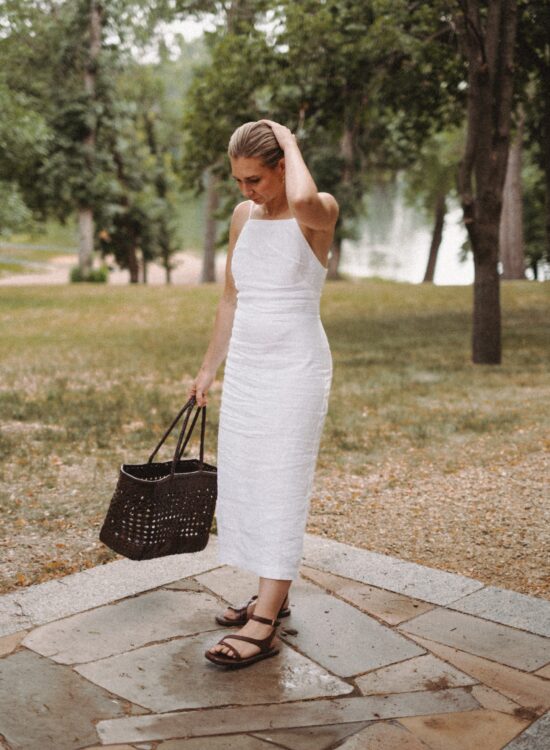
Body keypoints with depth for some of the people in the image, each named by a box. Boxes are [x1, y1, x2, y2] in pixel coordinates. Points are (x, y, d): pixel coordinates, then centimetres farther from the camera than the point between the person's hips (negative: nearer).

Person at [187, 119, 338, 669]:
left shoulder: (320, 214, -10)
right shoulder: (242, 216, 9)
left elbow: (303, 200, -37)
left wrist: (289, 142, -18)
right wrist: (208, 368, 18)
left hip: (296, 367, -7)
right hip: (245, 367, 7)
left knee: (281, 488, -7)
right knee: (244, 483, 10)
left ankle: (264, 625, -4)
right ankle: (273, 595, 23)